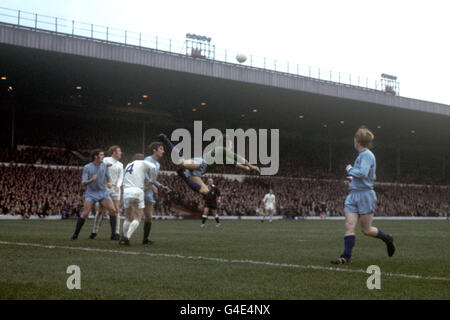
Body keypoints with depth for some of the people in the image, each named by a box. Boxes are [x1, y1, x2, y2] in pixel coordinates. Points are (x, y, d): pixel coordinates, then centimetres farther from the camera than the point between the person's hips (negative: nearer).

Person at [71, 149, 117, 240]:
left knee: (113, 210, -11)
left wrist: (110, 183, -16)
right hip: (91, 193, -3)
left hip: (103, 192, 3)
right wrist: (92, 180, -32)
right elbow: (83, 183, -12)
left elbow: (109, 178, 7)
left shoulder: (105, 166, 0)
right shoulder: (87, 167, -9)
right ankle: (75, 234, 3)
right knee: (84, 214, -11)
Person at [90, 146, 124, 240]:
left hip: (115, 189, 3)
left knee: (116, 210, -5)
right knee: (100, 210, -4)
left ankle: (116, 233, -1)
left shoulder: (120, 165, 15)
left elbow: (120, 177, 7)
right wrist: (105, 166, -25)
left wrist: (118, 186, -13)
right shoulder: (106, 160, 3)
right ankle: (94, 232, 8)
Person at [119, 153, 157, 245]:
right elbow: (152, 167, -8)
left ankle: (123, 237, 18)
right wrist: (152, 180, 6)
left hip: (126, 191, 5)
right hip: (138, 191, -5)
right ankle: (127, 237, -14)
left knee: (128, 218, 17)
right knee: (137, 218, 0)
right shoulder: (142, 163, 11)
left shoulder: (128, 166, 26)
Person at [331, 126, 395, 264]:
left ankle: (387, 239, 27)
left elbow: (362, 173, -26)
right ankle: (346, 256, -9)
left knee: (366, 230, 2)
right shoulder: (361, 155, 16)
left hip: (365, 195, -8)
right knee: (349, 226, -5)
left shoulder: (367, 155, -12)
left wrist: (350, 170, -9)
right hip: (353, 195, 8)